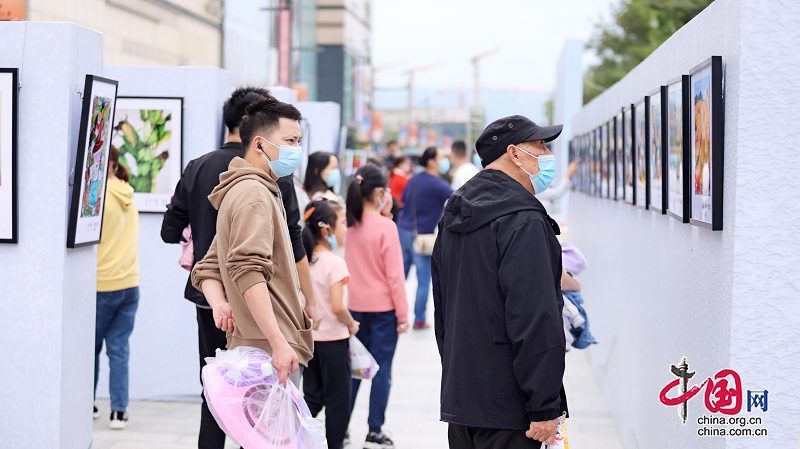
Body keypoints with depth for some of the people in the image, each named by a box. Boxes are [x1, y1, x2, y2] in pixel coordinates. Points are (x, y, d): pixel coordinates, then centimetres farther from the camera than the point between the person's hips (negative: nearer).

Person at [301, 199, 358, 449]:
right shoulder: (335, 264, -18)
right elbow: (337, 307, -23)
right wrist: (352, 325, -6)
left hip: (308, 337, 7)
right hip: (333, 338, -7)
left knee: (313, 397, 17)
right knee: (338, 400, 6)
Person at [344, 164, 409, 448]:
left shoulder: (350, 225, 0)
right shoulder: (386, 227, -15)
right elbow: (394, 275, -14)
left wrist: (382, 210, 7)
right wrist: (403, 314, -8)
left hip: (356, 306, 5)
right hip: (383, 307, -5)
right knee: (382, 369, 2)